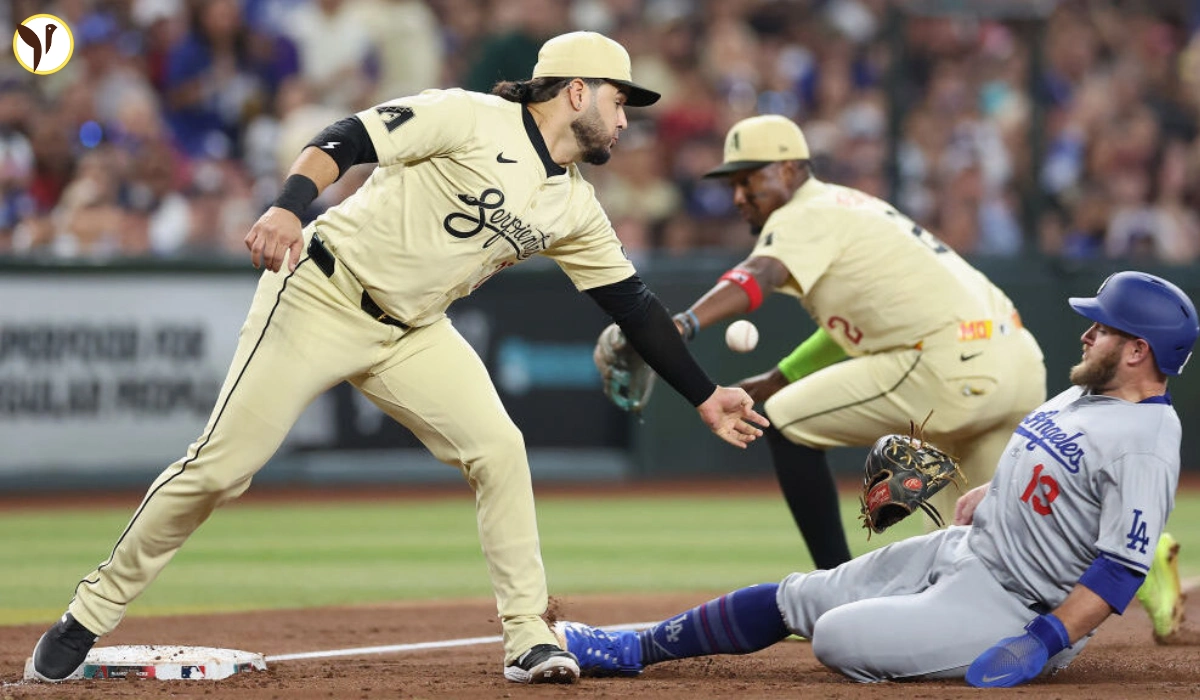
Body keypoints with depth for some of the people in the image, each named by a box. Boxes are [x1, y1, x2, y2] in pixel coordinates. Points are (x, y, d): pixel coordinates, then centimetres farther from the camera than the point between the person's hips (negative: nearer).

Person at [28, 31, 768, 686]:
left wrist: (706, 396, 10)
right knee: (220, 466, -8)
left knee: (499, 448, -12)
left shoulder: (576, 208, 6)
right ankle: (90, 617, 4)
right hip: (323, 298, -6)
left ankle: (528, 639, -5)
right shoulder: (475, 119, -14)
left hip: (412, 332, 6)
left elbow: (633, 304, 11)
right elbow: (351, 138, -21)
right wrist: (289, 205, -38)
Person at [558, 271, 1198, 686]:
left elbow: (1124, 569, -27)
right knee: (798, 598, 9)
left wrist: (1045, 641, -33)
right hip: (960, 550, 10)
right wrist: (990, 491, 15)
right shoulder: (1082, 395, 10)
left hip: (1012, 610, -10)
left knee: (836, 637, -23)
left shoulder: (1144, 445, -21)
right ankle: (636, 648, 18)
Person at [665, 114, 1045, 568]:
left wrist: (682, 326, -40)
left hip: (952, 366, -10)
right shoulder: (849, 208, 26)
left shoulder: (807, 215, -3)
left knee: (786, 422, -2)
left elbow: (759, 276, -24)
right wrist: (779, 378, 28)